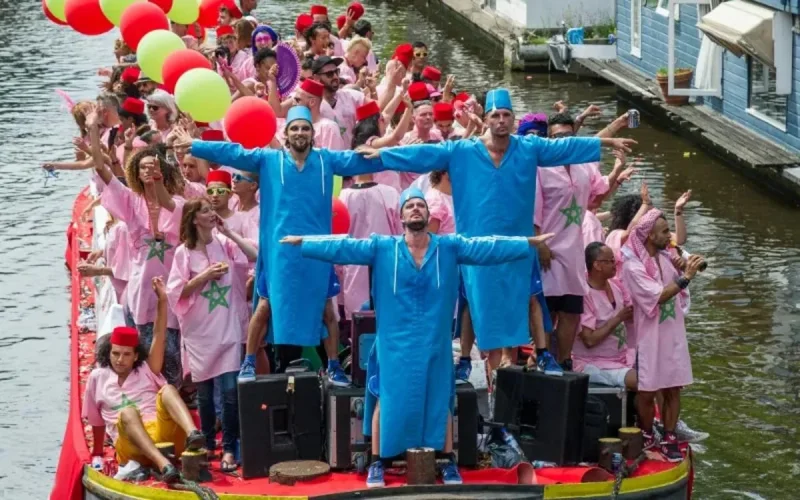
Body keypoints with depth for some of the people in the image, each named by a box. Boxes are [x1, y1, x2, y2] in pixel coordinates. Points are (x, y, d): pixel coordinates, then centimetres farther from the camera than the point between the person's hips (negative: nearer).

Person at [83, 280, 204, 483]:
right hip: (132, 445, -1)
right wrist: (97, 453, 25)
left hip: (163, 431, 1)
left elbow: (158, 337, 9)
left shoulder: (146, 370, 20)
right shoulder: (98, 377, 19)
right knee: (127, 412, -35)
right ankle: (163, 465, -60)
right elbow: (96, 420, 26)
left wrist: (162, 301, -1)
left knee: (167, 390, -24)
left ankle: (193, 436, -55)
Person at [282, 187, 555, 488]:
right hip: (394, 343, -1)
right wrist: (303, 243, -11)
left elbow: (489, 247, -2)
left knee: (440, 401, 9)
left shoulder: (449, 247, 0)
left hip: (434, 343, 1)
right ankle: (377, 464, 11)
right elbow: (343, 247, -5)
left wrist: (529, 243, -7)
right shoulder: (382, 248, -2)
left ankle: (449, 463, 19)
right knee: (387, 400, 2)